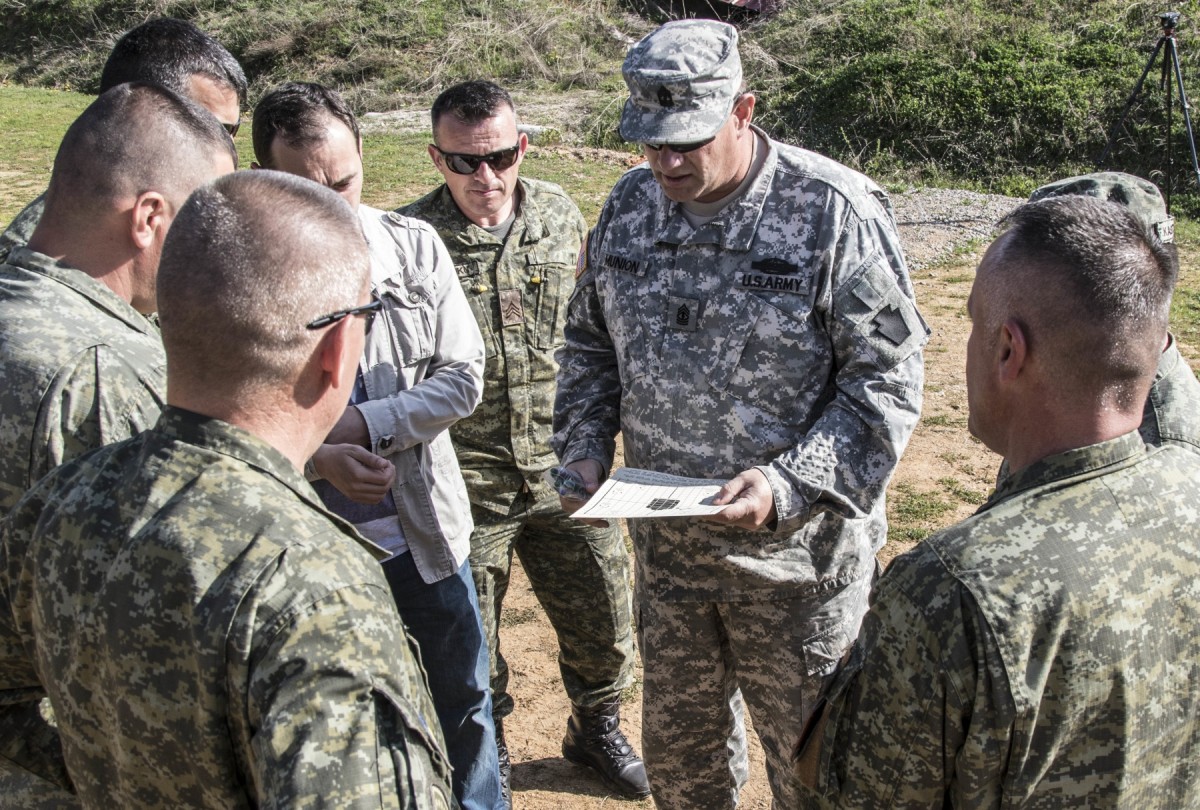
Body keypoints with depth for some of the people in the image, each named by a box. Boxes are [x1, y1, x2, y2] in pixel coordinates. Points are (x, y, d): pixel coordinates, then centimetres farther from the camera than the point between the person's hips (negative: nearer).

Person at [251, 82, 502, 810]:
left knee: (463, 708, 19)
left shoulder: (413, 246, -7)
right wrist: (315, 457, -23)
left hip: (425, 534, 2)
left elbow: (463, 379, -6)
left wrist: (362, 425, -18)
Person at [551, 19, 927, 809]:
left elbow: (885, 381, -15)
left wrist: (789, 485, -25)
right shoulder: (631, 203, 2)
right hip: (664, 539, 5)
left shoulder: (835, 211, -16)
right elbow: (590, 345, 13)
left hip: (795, 550, -5)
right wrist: (585, 449, -2)